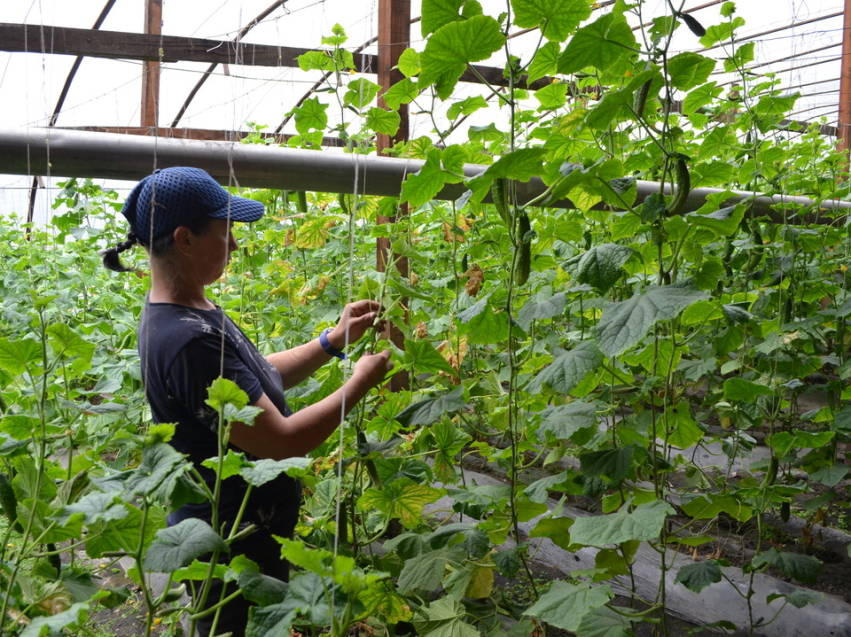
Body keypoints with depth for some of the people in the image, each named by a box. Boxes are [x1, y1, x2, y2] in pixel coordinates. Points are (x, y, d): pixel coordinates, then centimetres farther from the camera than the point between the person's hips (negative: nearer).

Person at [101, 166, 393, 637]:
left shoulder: (185, 310, 0)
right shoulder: (188, 340, -31)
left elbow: (258, 381, 11)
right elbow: (281, 441, -27)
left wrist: (334, 340, 2)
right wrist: (360, 383, -15)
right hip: (237, 545, -9)